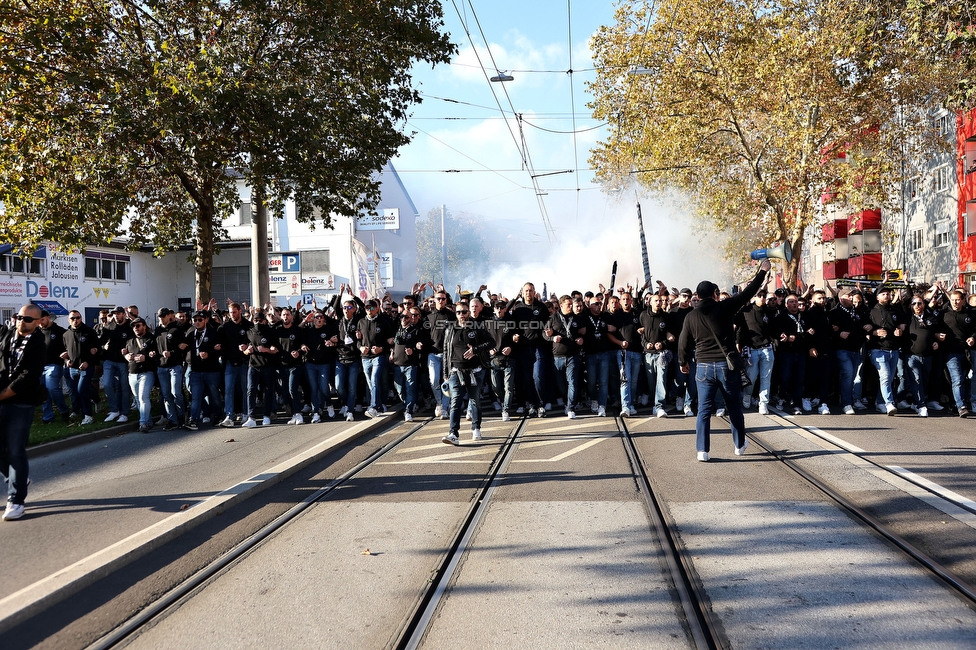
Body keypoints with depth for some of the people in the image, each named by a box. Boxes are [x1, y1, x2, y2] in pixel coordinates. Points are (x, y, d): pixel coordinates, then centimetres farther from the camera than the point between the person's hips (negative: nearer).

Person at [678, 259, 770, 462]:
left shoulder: (691, 316, 1)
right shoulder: (724, 308, -4)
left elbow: (684, 342, 6)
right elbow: (747, 293, 4)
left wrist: (683, 362, 23)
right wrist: (762, 272, 17)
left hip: (704, 367, 1)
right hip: (726, 364, -1)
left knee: (704, 410, 3)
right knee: (734, 407, 15)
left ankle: (702, 450, -2)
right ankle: (739, 445, 29)